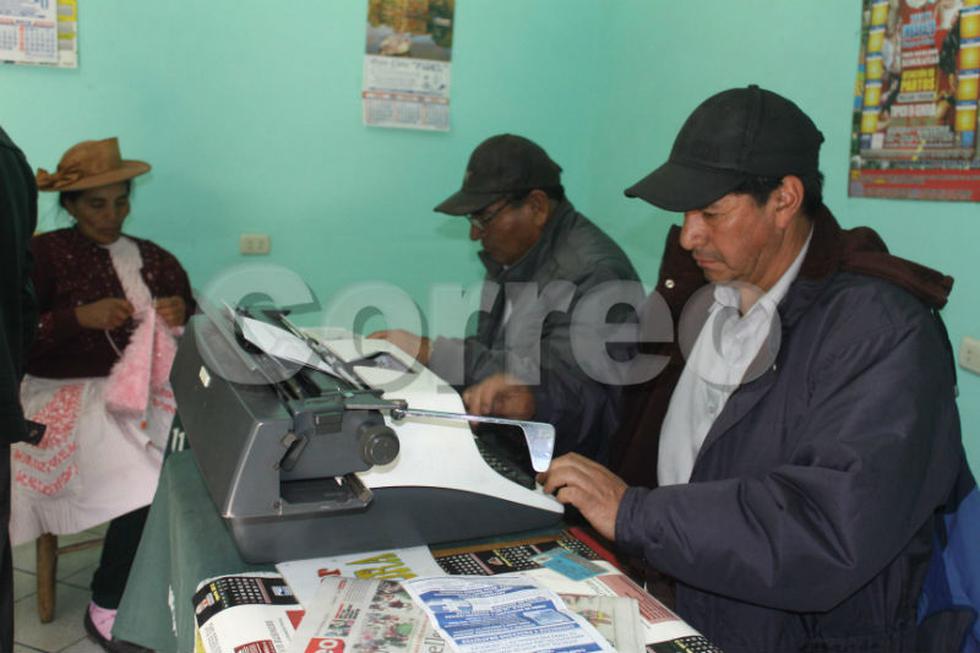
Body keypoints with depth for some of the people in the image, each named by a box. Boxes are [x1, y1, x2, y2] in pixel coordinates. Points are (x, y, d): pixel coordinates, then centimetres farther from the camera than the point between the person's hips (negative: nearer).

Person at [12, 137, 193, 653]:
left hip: (147, 390, 4)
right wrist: (81, 316, -19)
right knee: (147, 484, -29)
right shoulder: (43, 256, 2)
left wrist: (182, 317, -7)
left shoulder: (156, 259, 14)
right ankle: (105, 609, -6)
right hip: (69, 394, -3)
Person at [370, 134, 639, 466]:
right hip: (496, 445, 7)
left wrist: (429, 351, -15)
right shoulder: (510, 255, 8)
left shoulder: (595, 275, -19)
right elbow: (491, 351, 9)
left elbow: (552, 382, -22)